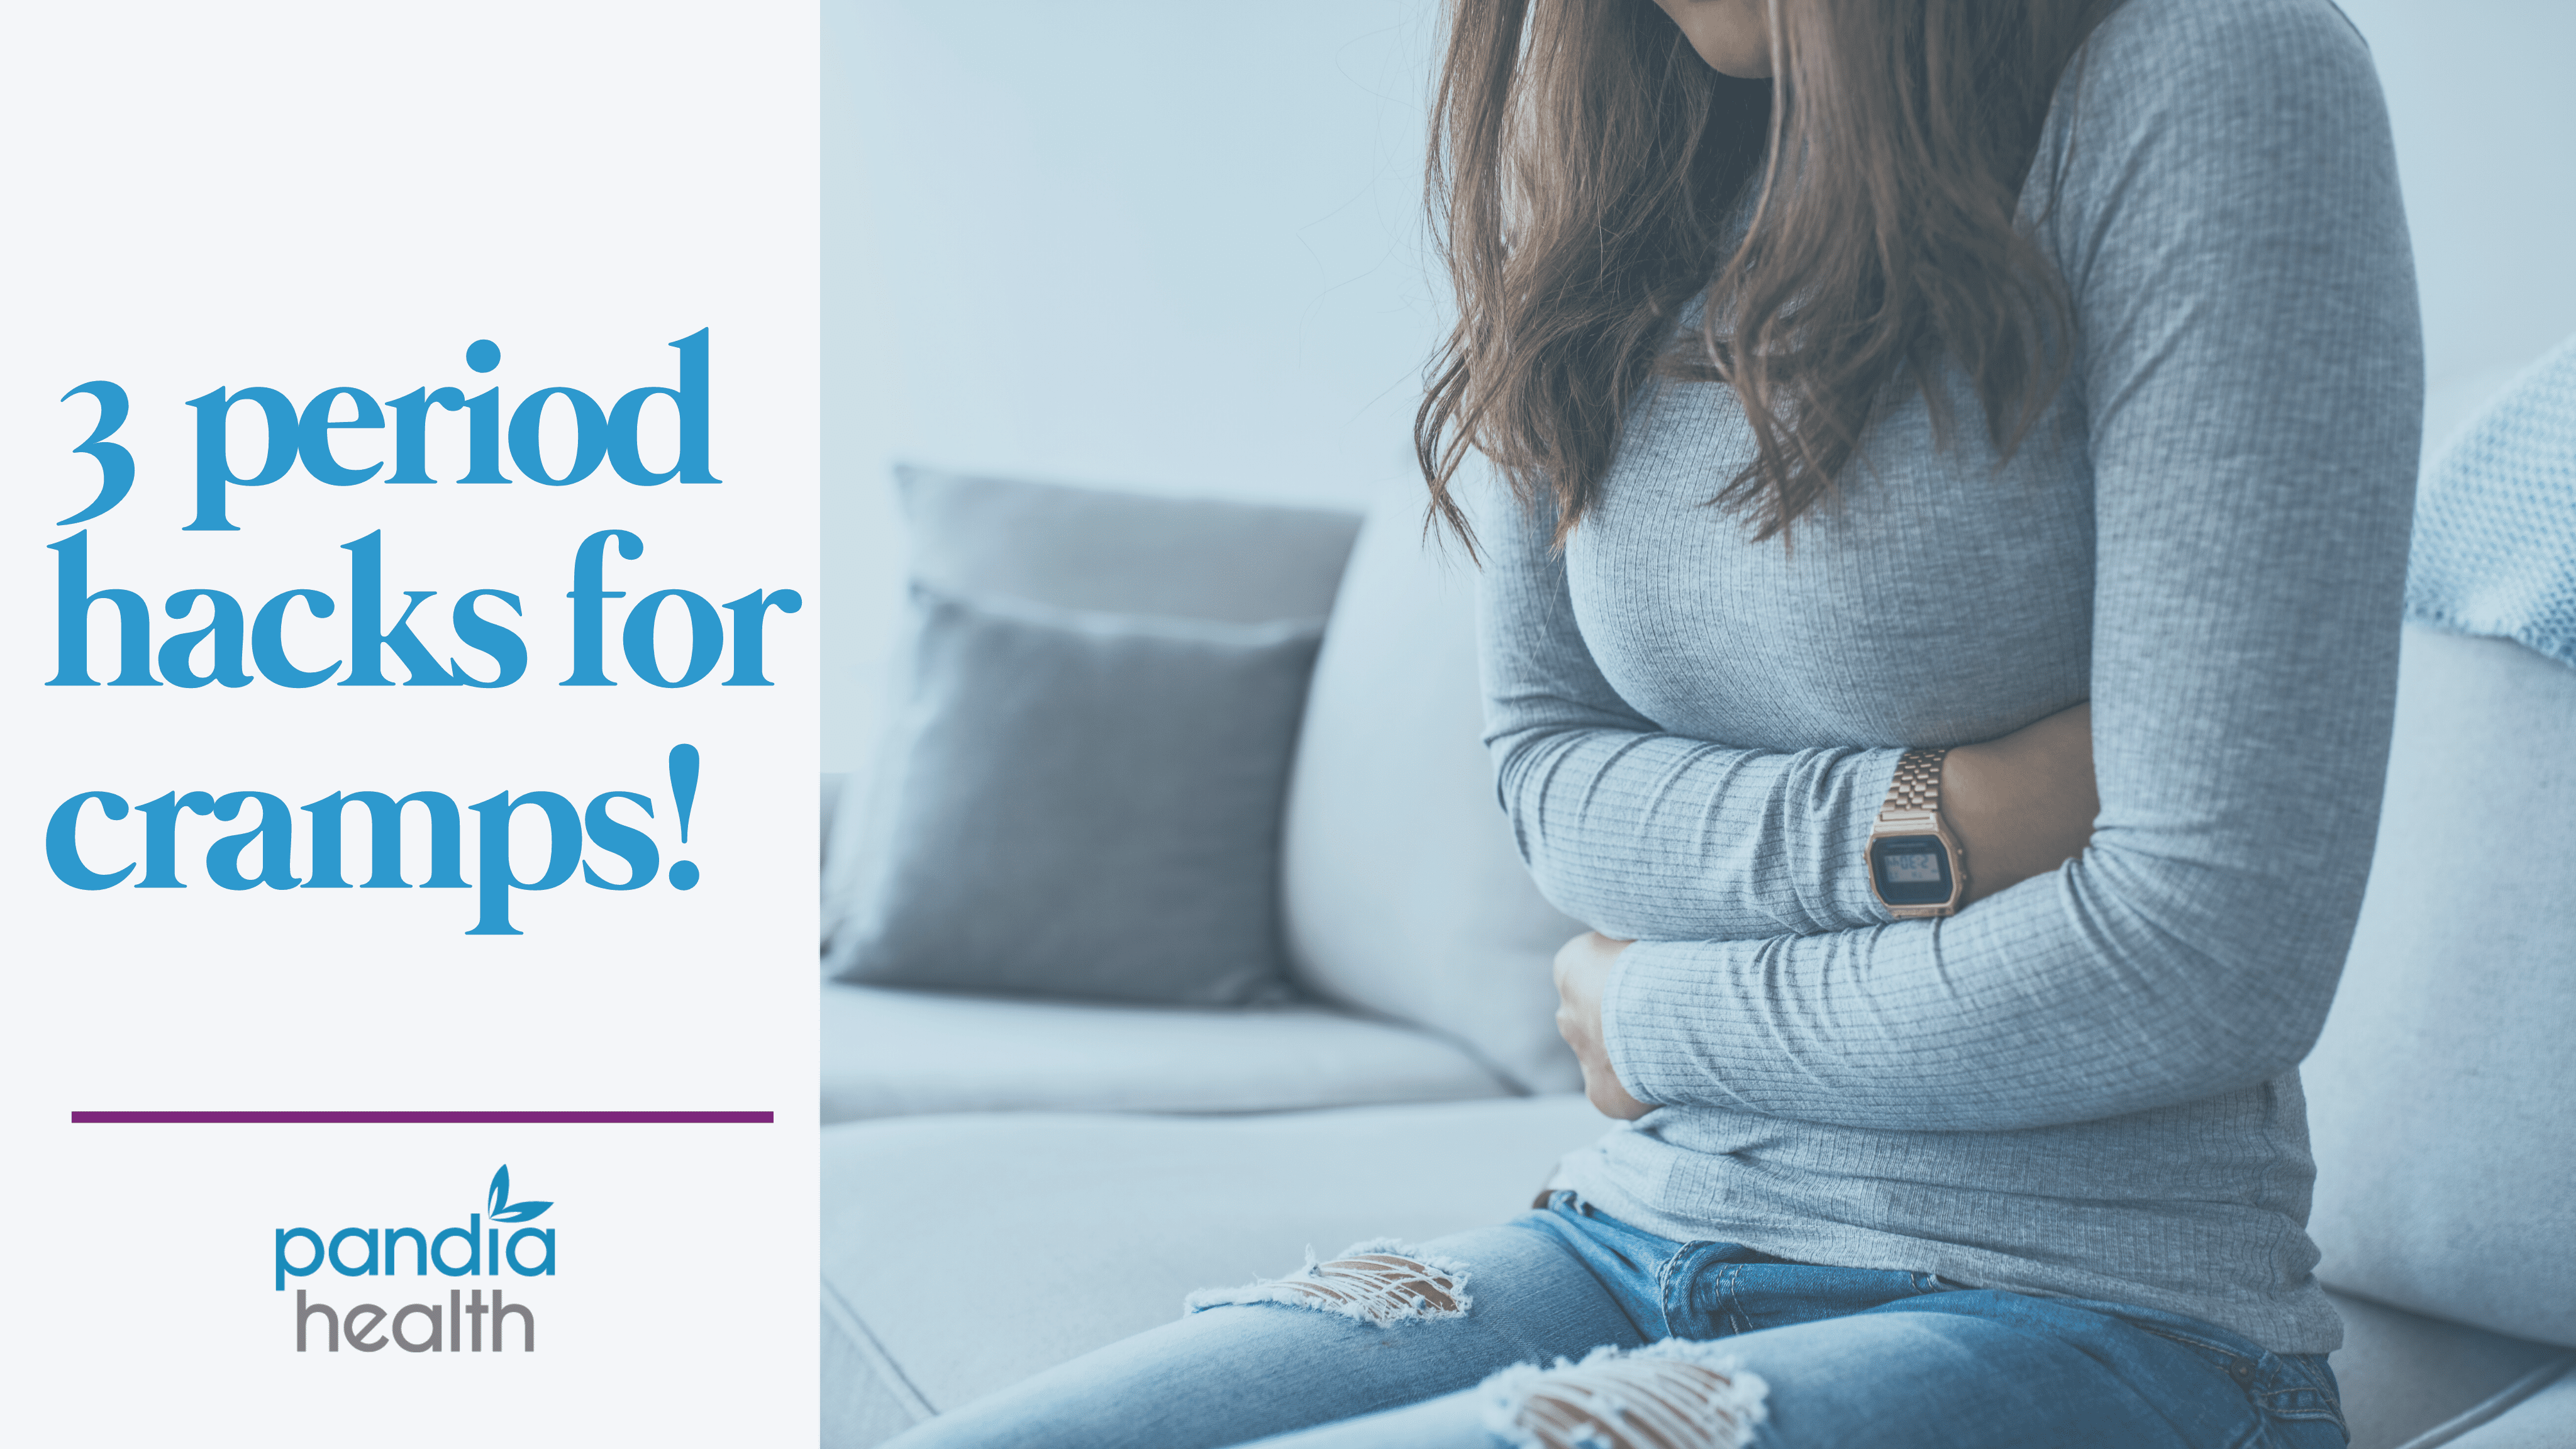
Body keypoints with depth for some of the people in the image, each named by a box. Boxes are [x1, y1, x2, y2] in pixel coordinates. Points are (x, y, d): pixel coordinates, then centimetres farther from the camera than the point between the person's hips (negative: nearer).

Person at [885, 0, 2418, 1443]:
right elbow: (1547, 762, 8)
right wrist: (1913, 827, -11)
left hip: (2087, 1315, -6)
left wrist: (1650, 1020, -3)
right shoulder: (1599, 125, 8)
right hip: (1637, 1234, 6)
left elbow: (2210, 951, -16)